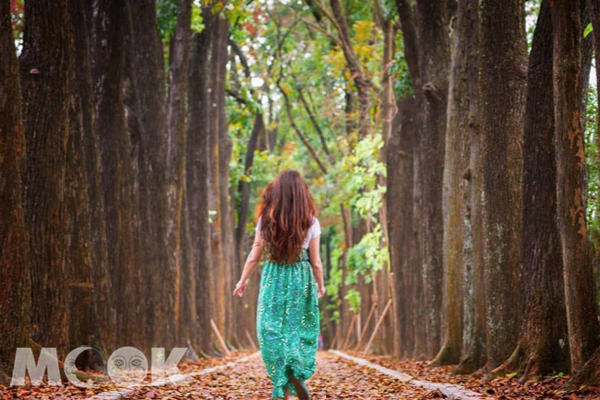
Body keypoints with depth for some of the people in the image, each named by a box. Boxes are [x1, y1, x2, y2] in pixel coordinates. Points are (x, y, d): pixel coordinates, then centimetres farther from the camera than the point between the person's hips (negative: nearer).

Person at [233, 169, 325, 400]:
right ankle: (296, 375, -4)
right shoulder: (310, 222, -7)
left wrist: (243, 280, 15)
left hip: (273, 280, 1)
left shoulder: (266, 220, -5)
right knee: (300, 329, 14)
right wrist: (320, 286, 15)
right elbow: (316, 262, -2)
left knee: (272, 331, 6)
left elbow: (255, 256, 0)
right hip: (301, 280, 0)